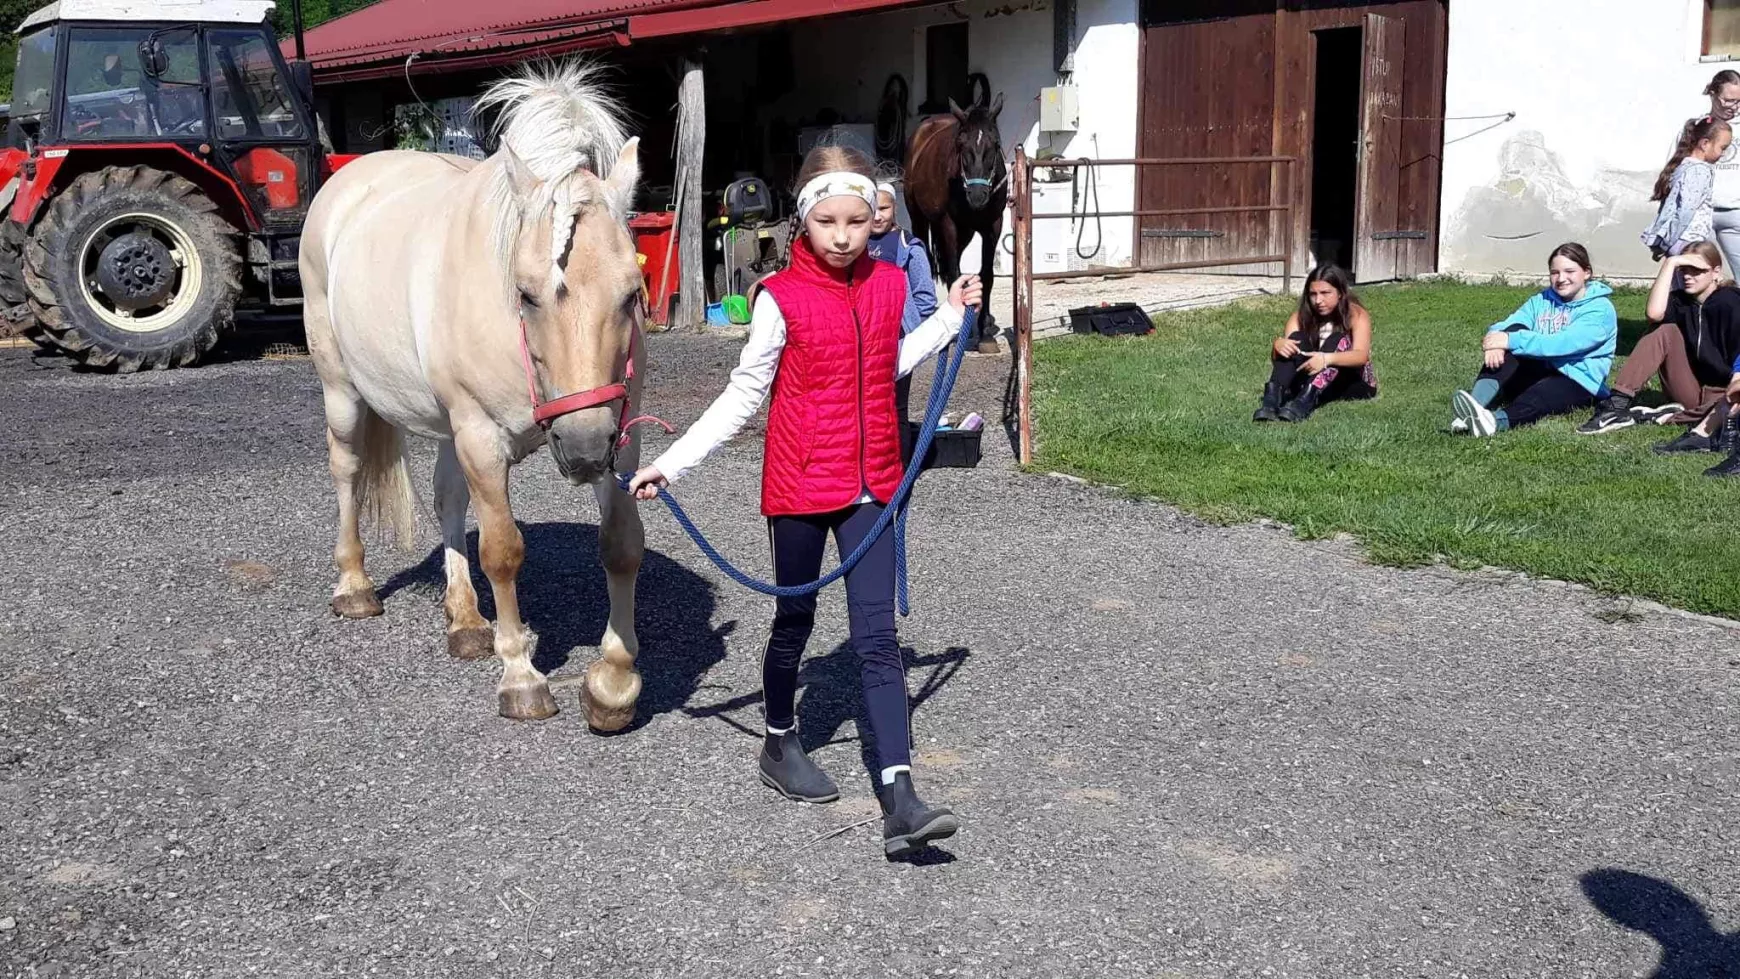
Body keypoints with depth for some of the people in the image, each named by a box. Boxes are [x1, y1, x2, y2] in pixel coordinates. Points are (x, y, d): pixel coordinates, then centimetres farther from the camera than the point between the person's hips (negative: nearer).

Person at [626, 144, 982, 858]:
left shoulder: (889, 285, 2)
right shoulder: (781, 297, -12)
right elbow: (743, 396, -6)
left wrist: (949, 317, 16)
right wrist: (672, 463, -10)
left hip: (872, 487, 3)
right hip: (799, 485, -3)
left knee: (877, 638, -2)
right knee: (795, 621, 14)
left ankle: (899, 803, -7)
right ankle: (779, 746, 39)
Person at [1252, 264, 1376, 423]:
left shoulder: (1356, 315, -12)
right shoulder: (1301, 316, -4)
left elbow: (1362, 356, -31)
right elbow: (1276, 359, -14)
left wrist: (1326, 359, -50)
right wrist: (1278, 344, -39)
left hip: (1354, 383, -2)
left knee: (1339, 341, -30)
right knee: (1296, 339, -22)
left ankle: (1306, 400, -53)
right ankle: (1273, 397, -47)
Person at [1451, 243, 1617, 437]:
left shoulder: (1600, 309, -6)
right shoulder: (1541, 300, 14)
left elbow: (1564, 343, -23)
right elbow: (1504, 327, -3)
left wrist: (1511, 341, -32)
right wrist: (1496, 340, -29)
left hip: (1579, 384, -5)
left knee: (1539, 394, -39)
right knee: (1515, 330, -22)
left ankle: (1497, 420, -73)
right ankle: (1476, 405, -43)